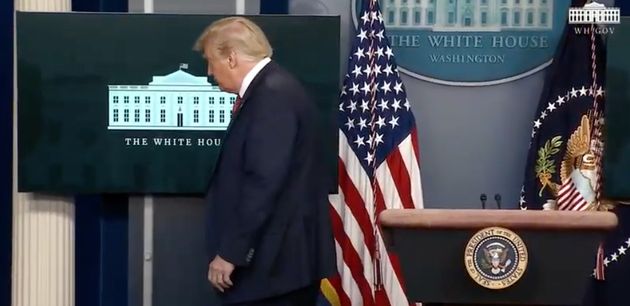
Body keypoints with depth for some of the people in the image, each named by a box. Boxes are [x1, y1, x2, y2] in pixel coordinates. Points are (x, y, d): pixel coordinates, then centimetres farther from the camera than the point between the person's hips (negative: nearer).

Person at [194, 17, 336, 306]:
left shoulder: (273, 94, -17)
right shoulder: (269, 89, 13)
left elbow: (264, 182, -24)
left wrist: (230, 252, -20)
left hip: (278, 259, -10)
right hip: (280, 255, 10)